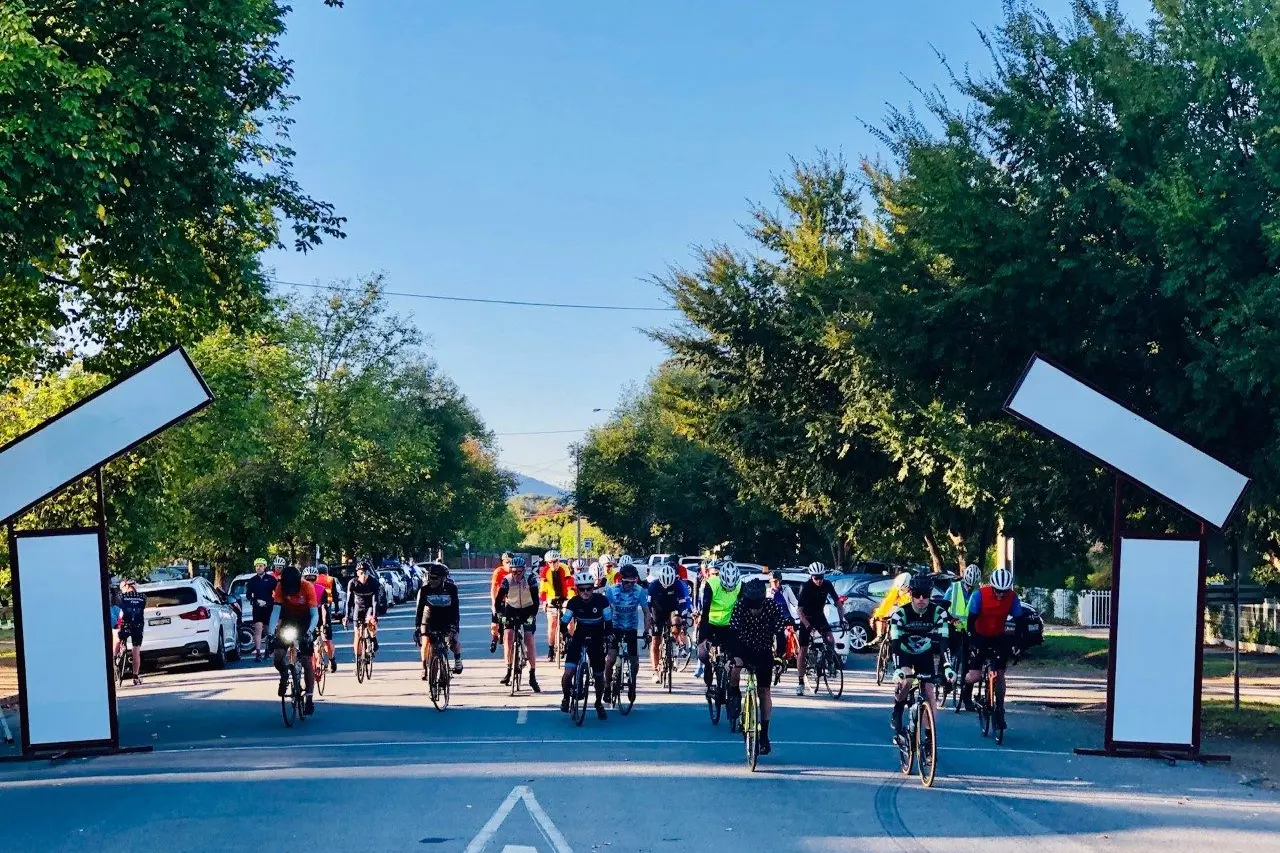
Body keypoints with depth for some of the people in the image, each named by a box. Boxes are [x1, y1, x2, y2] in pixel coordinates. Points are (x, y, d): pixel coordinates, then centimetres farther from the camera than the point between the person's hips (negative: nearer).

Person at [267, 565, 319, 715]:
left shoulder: (308, 587, -27)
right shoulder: (281, 588, -22)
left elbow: (315, 614, -30)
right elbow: (276, 611, -26)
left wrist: (309, 632, -46)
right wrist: (270, 632, -38)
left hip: (305, 622, -2)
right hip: (288, 621, 2)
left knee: (307, 661, -8)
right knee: (278, 656, -15)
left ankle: (310, 698, -1)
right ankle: (284, 677, 16)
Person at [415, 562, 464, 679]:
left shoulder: (451, 588, -19)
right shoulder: (425, 589, -17)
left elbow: (455, 609, -19)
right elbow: (419, 609, -14)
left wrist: (454, 625, -29)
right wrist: (417, 627, -20)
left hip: (447, 618, -1)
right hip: (430, 617, 1)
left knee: (453, 639, -15)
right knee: (425, 641, -12)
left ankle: (458, 660, 12)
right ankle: (424, 668, 3)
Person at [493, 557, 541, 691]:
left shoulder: (530, 579, -21)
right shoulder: (507, 580, -19)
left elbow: (535, 599, -24)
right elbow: (499, 599, -19)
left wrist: (533, 615, -36)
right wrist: (498, 614, -33)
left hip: (527, 611, -1)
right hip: (511, 610, 1)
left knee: (529, 640, -12)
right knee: (508, 636, -16)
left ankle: (533, 677, -9)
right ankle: (508, 671, -5)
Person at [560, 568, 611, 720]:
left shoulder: (601, 600, -16)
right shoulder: (574, 602, -13)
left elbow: (609, 622, -10)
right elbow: (564, 621, -10)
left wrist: (607, 638, -21)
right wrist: (566, 636, -24)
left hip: (596, 640, 0)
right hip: (578, 639, 0)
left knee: (599, 675, 6)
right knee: (568, 672, -15)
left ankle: (599, 703, 31)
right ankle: (566, 697, 13)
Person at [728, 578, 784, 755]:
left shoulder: (772, 607, -25)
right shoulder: (740, 606, -24)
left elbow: (780, 633, -21)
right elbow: (733, 632, -26)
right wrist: (735, 656, -38)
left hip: (764, 651, 0)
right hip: (744, 646, 0)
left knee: (764, 690, -1)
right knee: (734, 670, -29)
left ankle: (764, 734, 6)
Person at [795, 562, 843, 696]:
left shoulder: (827, 585, -13)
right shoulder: (805, 588, -23)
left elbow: (837, 602, -5)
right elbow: (800, 610, -26)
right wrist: (808, 626, -37)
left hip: (820, 617, 3)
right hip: (806, 619, -3)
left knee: (831, 641, -20)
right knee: (803, 650, -6)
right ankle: (801, 683, -1)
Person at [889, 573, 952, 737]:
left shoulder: (938, 612, -24)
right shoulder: (900, 613, -29)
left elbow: (943, 642, -28)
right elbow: (895, 643, -35)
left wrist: (948, 667, -42)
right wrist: (897, 670, -48)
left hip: (925, 654, 2)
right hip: (904, 652, -2)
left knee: (929, 692, -8)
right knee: (905, 681, -29)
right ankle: (897, 714, -3)